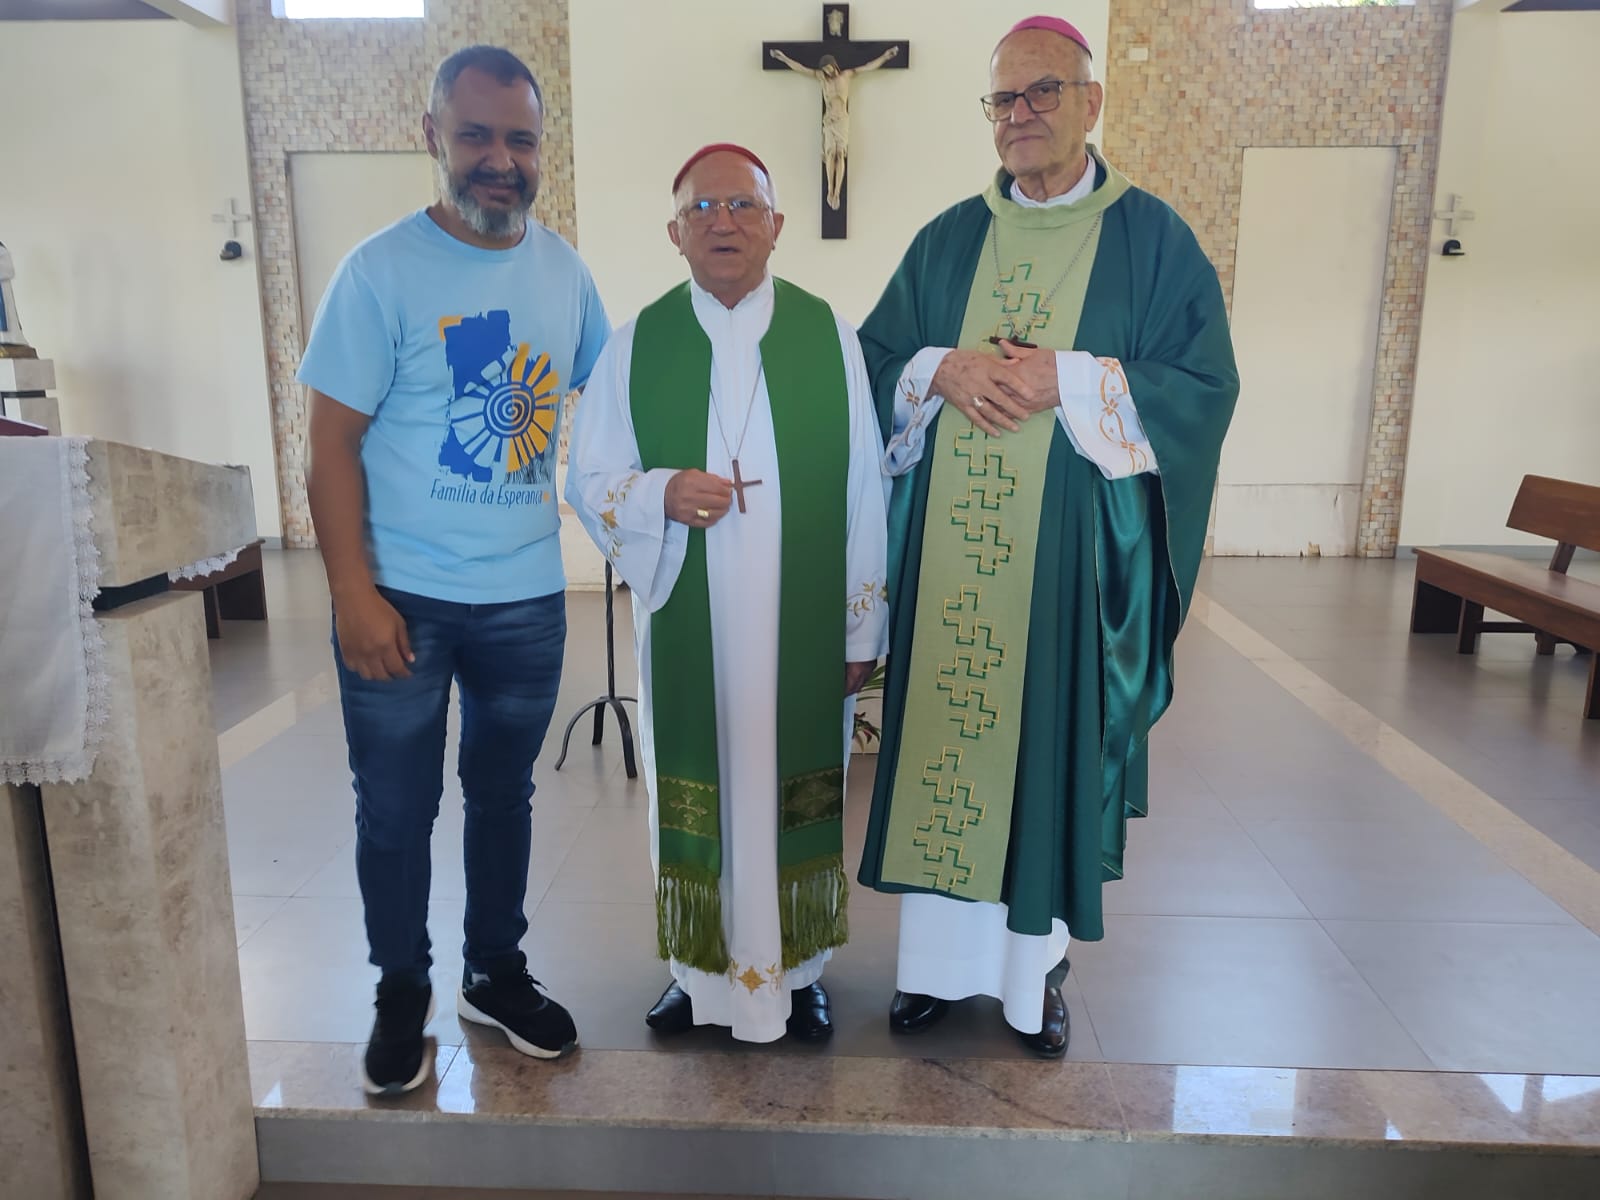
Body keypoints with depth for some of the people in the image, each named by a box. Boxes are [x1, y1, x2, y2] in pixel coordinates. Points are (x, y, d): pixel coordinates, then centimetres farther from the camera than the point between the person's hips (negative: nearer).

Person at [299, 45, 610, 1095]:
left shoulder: (565, 270, 3)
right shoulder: (382, 271, -9)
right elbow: (334, 442, -9)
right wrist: (354, 593, -15)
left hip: (528, 598, 4)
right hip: (402, 600, -3)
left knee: (504, 794, 17)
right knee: (397, 809, 10)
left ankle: (497, 973, 36)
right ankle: (403, 994, 31)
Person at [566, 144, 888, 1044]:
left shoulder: (831, 337, -1)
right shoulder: (637, 344, 1)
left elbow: (865, 495, 0)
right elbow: (590, 480, 4)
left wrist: (863, 627, -1)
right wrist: (661, 493, -17)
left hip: (804, 628, 0)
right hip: (687, 627, 1)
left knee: (800, 790, 11)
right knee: (694, 793, 11)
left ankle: (798, 969, 32)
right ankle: (701, 970, 33)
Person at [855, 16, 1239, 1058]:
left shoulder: (1152, 238, 4)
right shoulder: (947, 239, 13)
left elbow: (1206, 384, -4)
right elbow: (876, 357, 11)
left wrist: (1067, 378, -16)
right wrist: (943, 370, -10)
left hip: (1073, 558, -2)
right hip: (947, 554, 3)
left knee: (1054, 741, 4)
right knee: (941, 735, 6)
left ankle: (1040, 966, 24)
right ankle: (940, 959, 23)